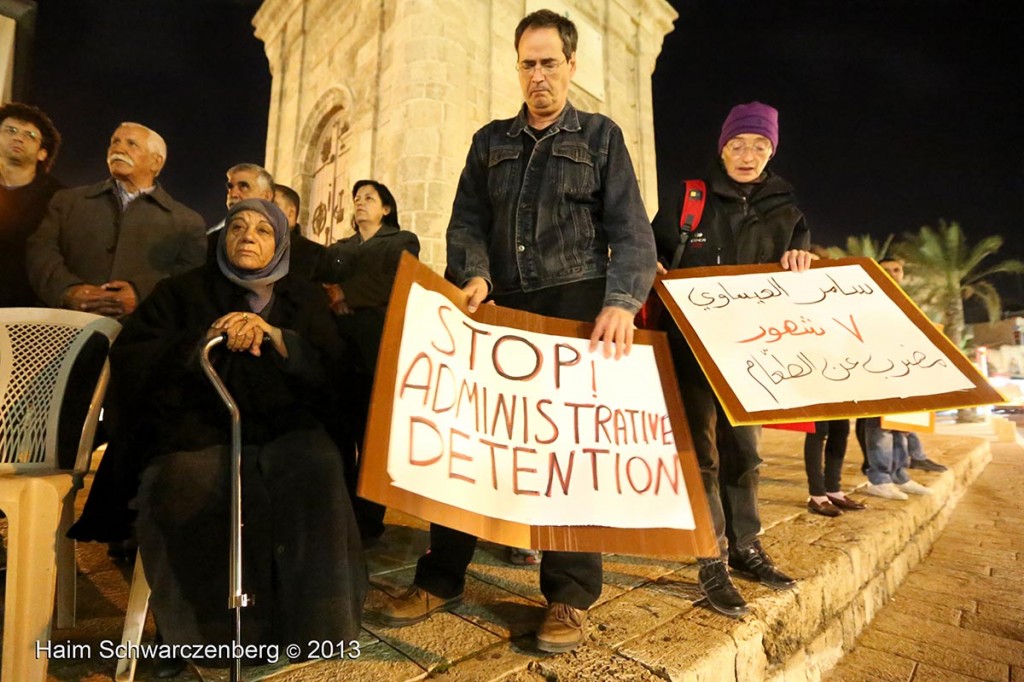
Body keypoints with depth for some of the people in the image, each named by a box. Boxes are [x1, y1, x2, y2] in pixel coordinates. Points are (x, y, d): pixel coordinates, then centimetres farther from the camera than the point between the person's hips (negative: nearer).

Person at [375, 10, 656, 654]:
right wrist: (474, 274, -13)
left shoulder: (601, 136, 10)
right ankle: (442, 577, 17)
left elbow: (632, 233, -1)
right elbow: (467, 222, 9)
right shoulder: (490, 141, 17)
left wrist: (621, 302, -19)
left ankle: (570, 595, 10)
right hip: (505, 308, 3)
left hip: (578, 308, -2)